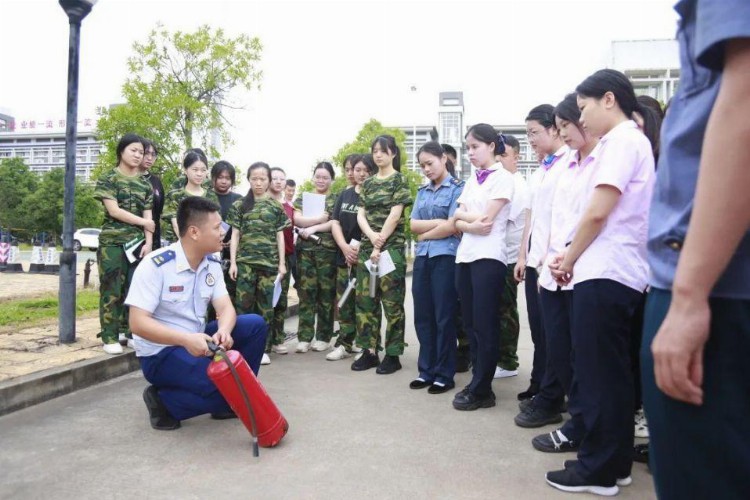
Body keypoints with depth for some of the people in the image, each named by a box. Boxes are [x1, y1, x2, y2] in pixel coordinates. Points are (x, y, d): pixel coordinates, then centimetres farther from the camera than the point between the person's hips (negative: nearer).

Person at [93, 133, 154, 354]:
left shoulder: (145, 184, 13)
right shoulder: (108, 179, 0)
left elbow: (148, 216, 7)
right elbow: (114, 211, -10)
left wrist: (148, 242, -4)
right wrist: (143, 222, -5)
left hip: (137, 243, 4)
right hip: (113, 242, -4)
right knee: (112, 289, -3)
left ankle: (132, 333, 15)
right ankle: (110, 337, 2)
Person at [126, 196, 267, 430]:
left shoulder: (212, 264, 0)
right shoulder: (155, 265, -20)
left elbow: (225, 308, -6)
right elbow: (138, 323, -25)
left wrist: (223, 332, -30)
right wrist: (186, 339, -37)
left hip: (197, 341, 7)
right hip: (160, 353, -7)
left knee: (254, 324, -9)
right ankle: (164, 401, -3)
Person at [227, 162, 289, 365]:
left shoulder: (276, 207, 6)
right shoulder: (239, 205, 6)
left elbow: (280, 236, 8)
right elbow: (235, 235, 6)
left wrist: (282, 263, 3)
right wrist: (233, 262, -1)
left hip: (269, 262, 0)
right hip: (245, 261, 0)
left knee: (266, 305, 3)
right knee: (243, 304, -4)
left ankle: (264, 348, 11)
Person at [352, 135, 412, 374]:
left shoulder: (400, 180, -1)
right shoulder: (368, 183, 15)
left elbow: (395, 215, -10)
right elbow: (360, 214, 7)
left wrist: (380, 246, -14)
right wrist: (371, 235, -13)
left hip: (391, 248, -6)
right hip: (366, 247, 6)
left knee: (392, 302, -1)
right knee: (365, 300, 6)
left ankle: (392, 354, 7)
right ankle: (369, 351, 15)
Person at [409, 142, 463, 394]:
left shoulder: (457, 188, -2)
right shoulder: (422, 191, 15)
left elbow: (452, 227, -11)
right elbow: (413, 225, 6)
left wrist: (425, 233, -1)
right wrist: (439, 222, -7)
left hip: (446, 257, -6)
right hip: (422, 257, 6)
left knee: (444, 317, 2)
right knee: (423, 316, 8)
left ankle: (444, 375, 12)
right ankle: (426, 370, 20)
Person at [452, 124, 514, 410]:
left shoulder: (503, 177, -3)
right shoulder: (472, 180, 17)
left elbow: (486, 219, -12)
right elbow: (458, 221, 8)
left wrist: (463, 215, 3)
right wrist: (472, 224, -11)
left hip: (488, 257, -7)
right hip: (465, 255, 7)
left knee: (485, 325, -2)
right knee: (470, 323, 10)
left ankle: (481, 390, 6)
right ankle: (477, 382, 19)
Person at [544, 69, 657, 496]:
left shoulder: (622, 140, -9)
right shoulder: (633, 141, 20)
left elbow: (597, 213, -16)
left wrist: (569, 260, -3)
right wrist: (572, 255, 12)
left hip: (604, 275, -10)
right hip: (621, 274, 10)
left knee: (598, 374, -2)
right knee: (613, 373, 13)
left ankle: (598, 469, 9)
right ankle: (616, 462, 23)